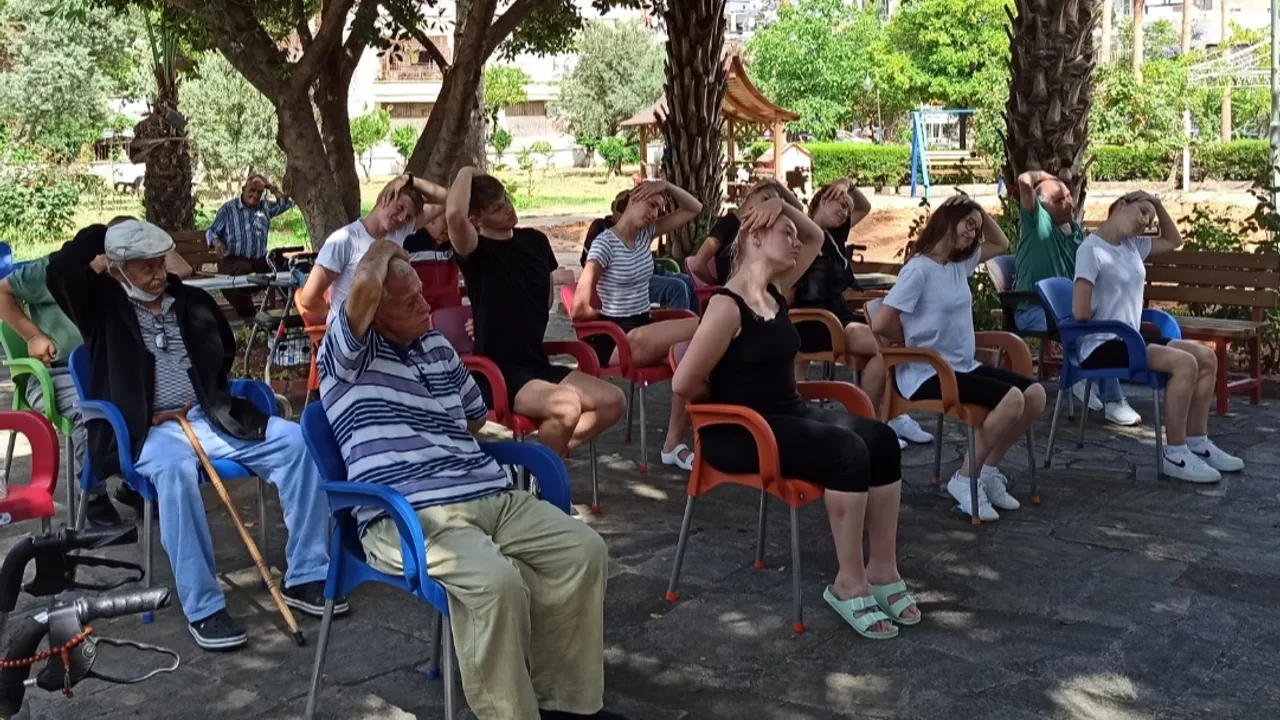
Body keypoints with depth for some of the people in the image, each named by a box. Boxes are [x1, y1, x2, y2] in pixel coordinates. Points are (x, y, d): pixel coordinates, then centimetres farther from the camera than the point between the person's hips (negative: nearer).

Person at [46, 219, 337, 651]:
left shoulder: (193, 301, 16)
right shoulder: (103, 305, 4)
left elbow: (226, 350, 31)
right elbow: (60, 270, -15)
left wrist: (212, 396, 15)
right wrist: (104, 236, 0)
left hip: (211, 418, 5)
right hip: (148, 431, -5)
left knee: (297, 441, -17)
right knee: (176, 468, -40)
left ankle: (306, 577, -12)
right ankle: (203, 608, -33)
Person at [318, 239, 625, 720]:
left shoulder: (437, 346, 23)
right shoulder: (350, 355, 1)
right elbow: (363, 288, -21)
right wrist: (383, 248, 0)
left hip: (491, 496, 8)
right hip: (408, 517, -8)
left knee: (583, 551, -9)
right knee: (496, 581, -35)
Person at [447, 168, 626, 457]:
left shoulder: (535, 240, 11)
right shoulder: (476, 250, -9)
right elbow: (454, 214, -33)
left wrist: (560, 285, 4)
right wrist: (466, 172, -16)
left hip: (537, 363, 7)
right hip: (498, 372, -7)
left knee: (613, 401, -6)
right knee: (567, 406, -31)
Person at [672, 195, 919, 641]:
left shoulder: (776, 292, 11)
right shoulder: (727, 306, -15)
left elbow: (816, 238, 25)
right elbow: (685, 384, -18)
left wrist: (783, 205, 8)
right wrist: (731, 400, -1)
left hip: (790, 414, 9)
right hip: (737, 431, -9)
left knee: (880, 438, -13)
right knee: (847, 451, -28)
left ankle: (883, 570, -7)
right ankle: (849, 584, -17)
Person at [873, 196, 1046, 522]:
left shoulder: (961, 263, 11)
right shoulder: (918, 269, -14)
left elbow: (1001, 244, 28)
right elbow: (881, 325, -20)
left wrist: (982, 213, 11)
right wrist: (909, 346, -3)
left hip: (964, 367, 9)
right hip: (926, 374, -9)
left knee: (1035, 394, -5)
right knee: (1011, 399, -26)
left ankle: (987, 470, 9)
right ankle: (965, 479, -9)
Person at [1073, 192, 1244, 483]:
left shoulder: (1133, 245, 13)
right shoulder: (1091, 250, -12)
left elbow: (1173, 241, 29)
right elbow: (1080, 313, -19)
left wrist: (1159, 204, 14)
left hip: (1129, 339, 9)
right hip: (1101, 346, -9)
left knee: (1206, 357, -1)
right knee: (1184, 363, -26)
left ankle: (1198, 443, 7)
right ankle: (1175, 455, -17)